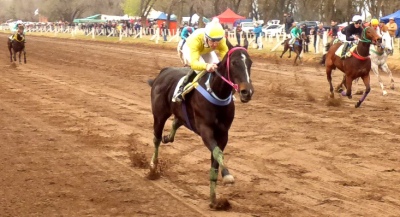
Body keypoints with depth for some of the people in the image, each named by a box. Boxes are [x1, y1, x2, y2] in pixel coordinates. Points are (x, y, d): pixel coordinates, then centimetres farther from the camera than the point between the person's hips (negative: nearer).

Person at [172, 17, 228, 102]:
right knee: (199, 68, -29)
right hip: (190, 49, -4)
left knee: (217, 68, -18)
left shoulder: (221, 40, -36)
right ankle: (181, 89, -13)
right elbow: (194, 63, -56)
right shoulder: (196, 39, -47)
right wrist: (206, 66, -78)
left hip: (207, 51, 4)